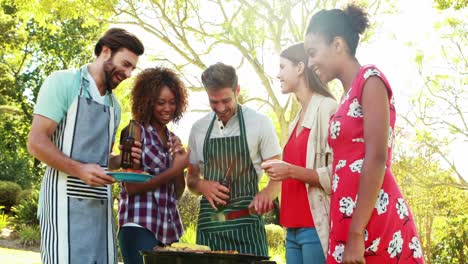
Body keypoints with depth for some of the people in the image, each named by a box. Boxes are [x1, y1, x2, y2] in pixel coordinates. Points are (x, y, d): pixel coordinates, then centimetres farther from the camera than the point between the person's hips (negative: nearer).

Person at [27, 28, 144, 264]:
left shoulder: (114, 105, 19)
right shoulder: (63, 82, -1)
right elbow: (36, 142, -9)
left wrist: (122, 160, 4)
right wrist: (79, 170, -21)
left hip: (101, 203, 6)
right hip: (66, 200, -6)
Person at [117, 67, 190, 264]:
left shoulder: (173, 140, 15)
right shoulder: (136, 131, -3)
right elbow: (132, 187, -10)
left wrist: (179, 162, -2)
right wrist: (174, 170, -12)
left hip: (169, 228, 7)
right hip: (140, 225, -6)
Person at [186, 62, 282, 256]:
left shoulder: (259, 123, -2)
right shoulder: (199, 128, 9)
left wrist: (267, 193, -22)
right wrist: (202, 185, -6)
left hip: (246, 221, -3)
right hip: (209, 224, 3)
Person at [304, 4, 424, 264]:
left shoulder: (370, 79, -4)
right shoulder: (348, 96, 20)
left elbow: (377, 157, -15)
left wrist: (356, 234, -20)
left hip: (371, 221, -8)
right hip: (349, 220, 8)